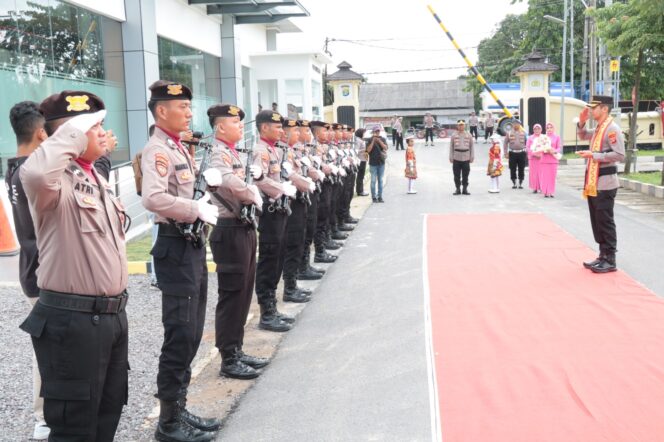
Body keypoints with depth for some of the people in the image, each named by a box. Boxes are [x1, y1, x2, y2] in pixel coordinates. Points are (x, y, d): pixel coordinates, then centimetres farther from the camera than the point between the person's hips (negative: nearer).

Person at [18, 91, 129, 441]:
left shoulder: (97, 178, 14)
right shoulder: (57, 180, -15)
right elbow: (34, 174, -43)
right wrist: (74, 134, -27)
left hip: (112, 315, 9)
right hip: (72, 320, -9)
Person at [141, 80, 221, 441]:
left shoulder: (179, 148, 16)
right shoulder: (157, 150, -15)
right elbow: (154, 198, -31)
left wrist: (205, 179, 6)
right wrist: (198, 208, -22)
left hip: (193, 245, 10)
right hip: (176, 248, -10)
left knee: (190, 335, 15)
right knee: (180, 336, -4)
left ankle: (179, 409, 27)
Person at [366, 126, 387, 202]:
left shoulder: (382, 139, 7)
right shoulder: (370, 140, 0)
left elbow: (385, 147, -7)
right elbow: (368, 150, -11)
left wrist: (379, 141, -17)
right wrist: (373, 141, -15)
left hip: (381, 162, 3)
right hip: (373, 163, -3)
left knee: (380, 180, 7)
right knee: (373, 180, -2)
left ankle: (380, 196, 12)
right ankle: (374, 197, 4)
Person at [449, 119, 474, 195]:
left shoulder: (468, 135, 7)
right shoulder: (454, 136, 4)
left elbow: (471, 146, 8)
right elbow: (451, 147, 5)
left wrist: (472, 157, 3)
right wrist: (451, 157, 0)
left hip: (466, 158, 1)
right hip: (456, 158, 0)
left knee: (465, 175, 5)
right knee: (457, 175, 3)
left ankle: (465, 189, 13)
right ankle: (458, 189, 12)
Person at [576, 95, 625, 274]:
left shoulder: (612, 128, -13)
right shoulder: (598, 128, 15)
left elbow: (620, 155, -21)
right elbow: (583, 136, 35)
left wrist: (593, 155, -23)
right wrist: (581, 122, 16)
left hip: (604, 184, -9)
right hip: (593, 183, 9)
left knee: (605, 222, -4)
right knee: (596, 222, 13)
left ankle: (610, 261, 4)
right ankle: (603, 256, 22)